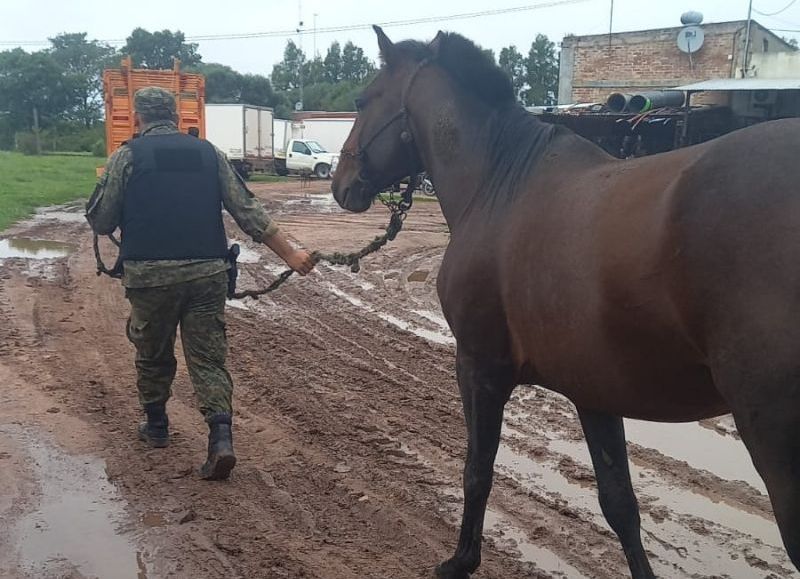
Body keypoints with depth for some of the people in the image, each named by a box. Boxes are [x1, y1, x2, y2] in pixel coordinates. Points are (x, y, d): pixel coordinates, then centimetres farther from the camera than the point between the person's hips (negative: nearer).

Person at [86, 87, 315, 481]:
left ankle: (156, 426, 35)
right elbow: (248, 211, 2)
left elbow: (100, 222, 0)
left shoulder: (127, 157, 0)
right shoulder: (209, 153, 7)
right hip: (207, 272, 2)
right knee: (209, 358, 6)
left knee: (153, 354, 19)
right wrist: (290, 255, 3)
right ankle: (221, 437, -9)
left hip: (150, 274, -1)